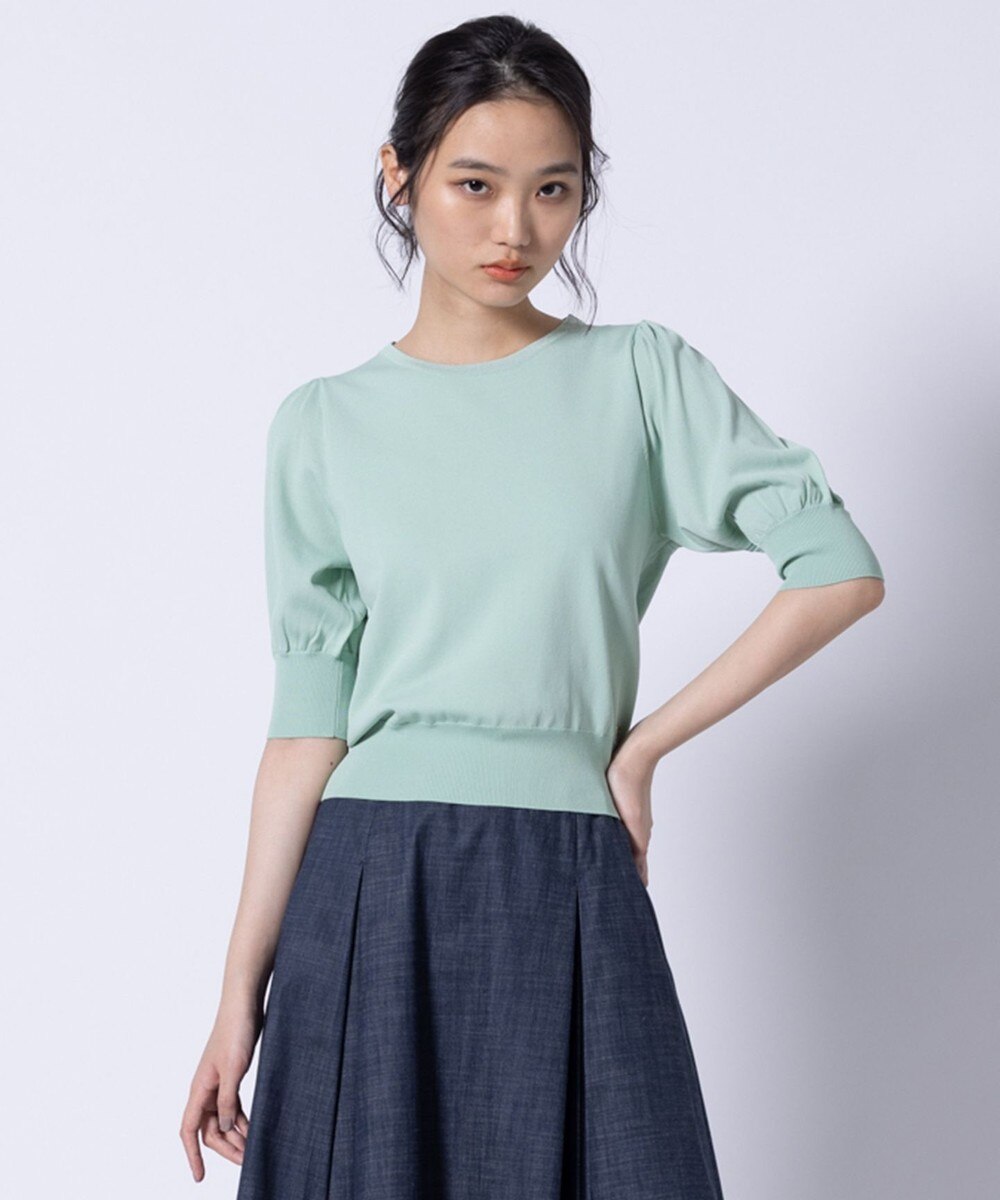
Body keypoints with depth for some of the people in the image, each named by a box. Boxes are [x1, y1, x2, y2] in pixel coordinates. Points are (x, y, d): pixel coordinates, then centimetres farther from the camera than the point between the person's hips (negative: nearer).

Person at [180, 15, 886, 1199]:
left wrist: (641, 747, -3)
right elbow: (308, 717, 3)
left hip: (566, 887, 0)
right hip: (369, 891, 1)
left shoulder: (644, 377, 3)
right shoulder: (325, 424, 5)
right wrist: (242, 990, -1)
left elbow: (840, 570, -4)